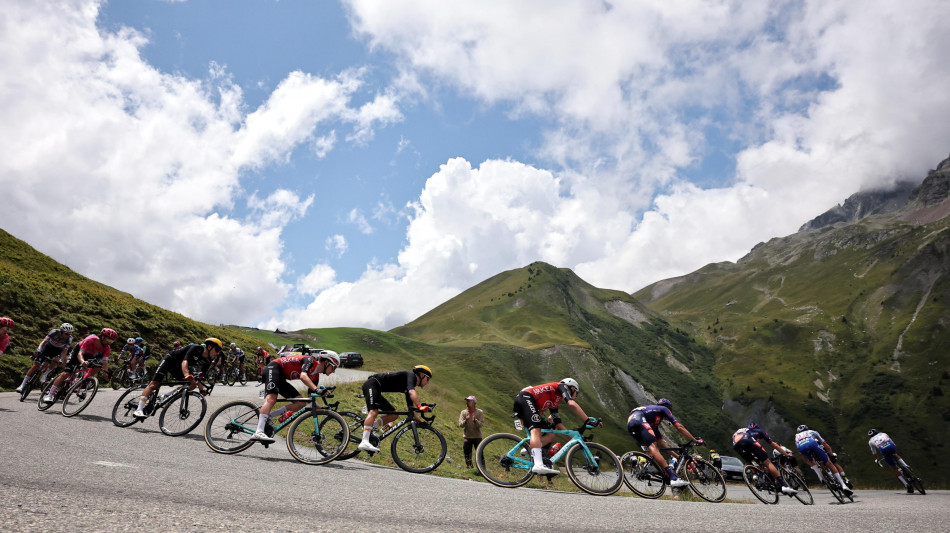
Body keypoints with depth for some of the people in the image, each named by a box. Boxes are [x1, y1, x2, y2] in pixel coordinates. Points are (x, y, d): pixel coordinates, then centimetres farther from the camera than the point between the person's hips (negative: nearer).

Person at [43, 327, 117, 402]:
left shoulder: (107, 348, -24)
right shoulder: (90, 340, -36)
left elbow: (105, 362, -26)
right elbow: (80, 353, -43)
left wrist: (105, 372, -42)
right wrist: (83, 362, -64)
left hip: (90, 356, 4)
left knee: (96, 368, -22)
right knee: (66, 373, -13)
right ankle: (50, 394, -4)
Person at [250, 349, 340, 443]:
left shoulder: (315, 377, 8)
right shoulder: (310, 360, -15)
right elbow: (303, 376, -35)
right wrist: (317, 389, -47)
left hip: (281, 379, 9)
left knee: (301, 403, -4)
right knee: (271, 399, -29)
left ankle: (267, 417, -3)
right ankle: (259, 433, -39)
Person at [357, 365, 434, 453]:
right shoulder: (411, 375, -8)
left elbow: (411, 407, 21)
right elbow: (412, 392, -29)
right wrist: (420, 407, -41)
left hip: (376, 391, 10)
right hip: (371, 384, -10)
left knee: (394, 414, 5)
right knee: (373, 412, -28)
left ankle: (370, 427, -1)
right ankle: (364, 442, -39)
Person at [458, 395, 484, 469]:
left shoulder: (479, 412, -2)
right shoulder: (463, 412, 3)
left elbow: (480, 424, -11)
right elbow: (460, 424, -6)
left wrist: (475, 420, -30)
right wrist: (465, 421, -26)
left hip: (477, 437, -2)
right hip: (467, 437, 2)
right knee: (467, 455, 8)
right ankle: (469, 467, 21)